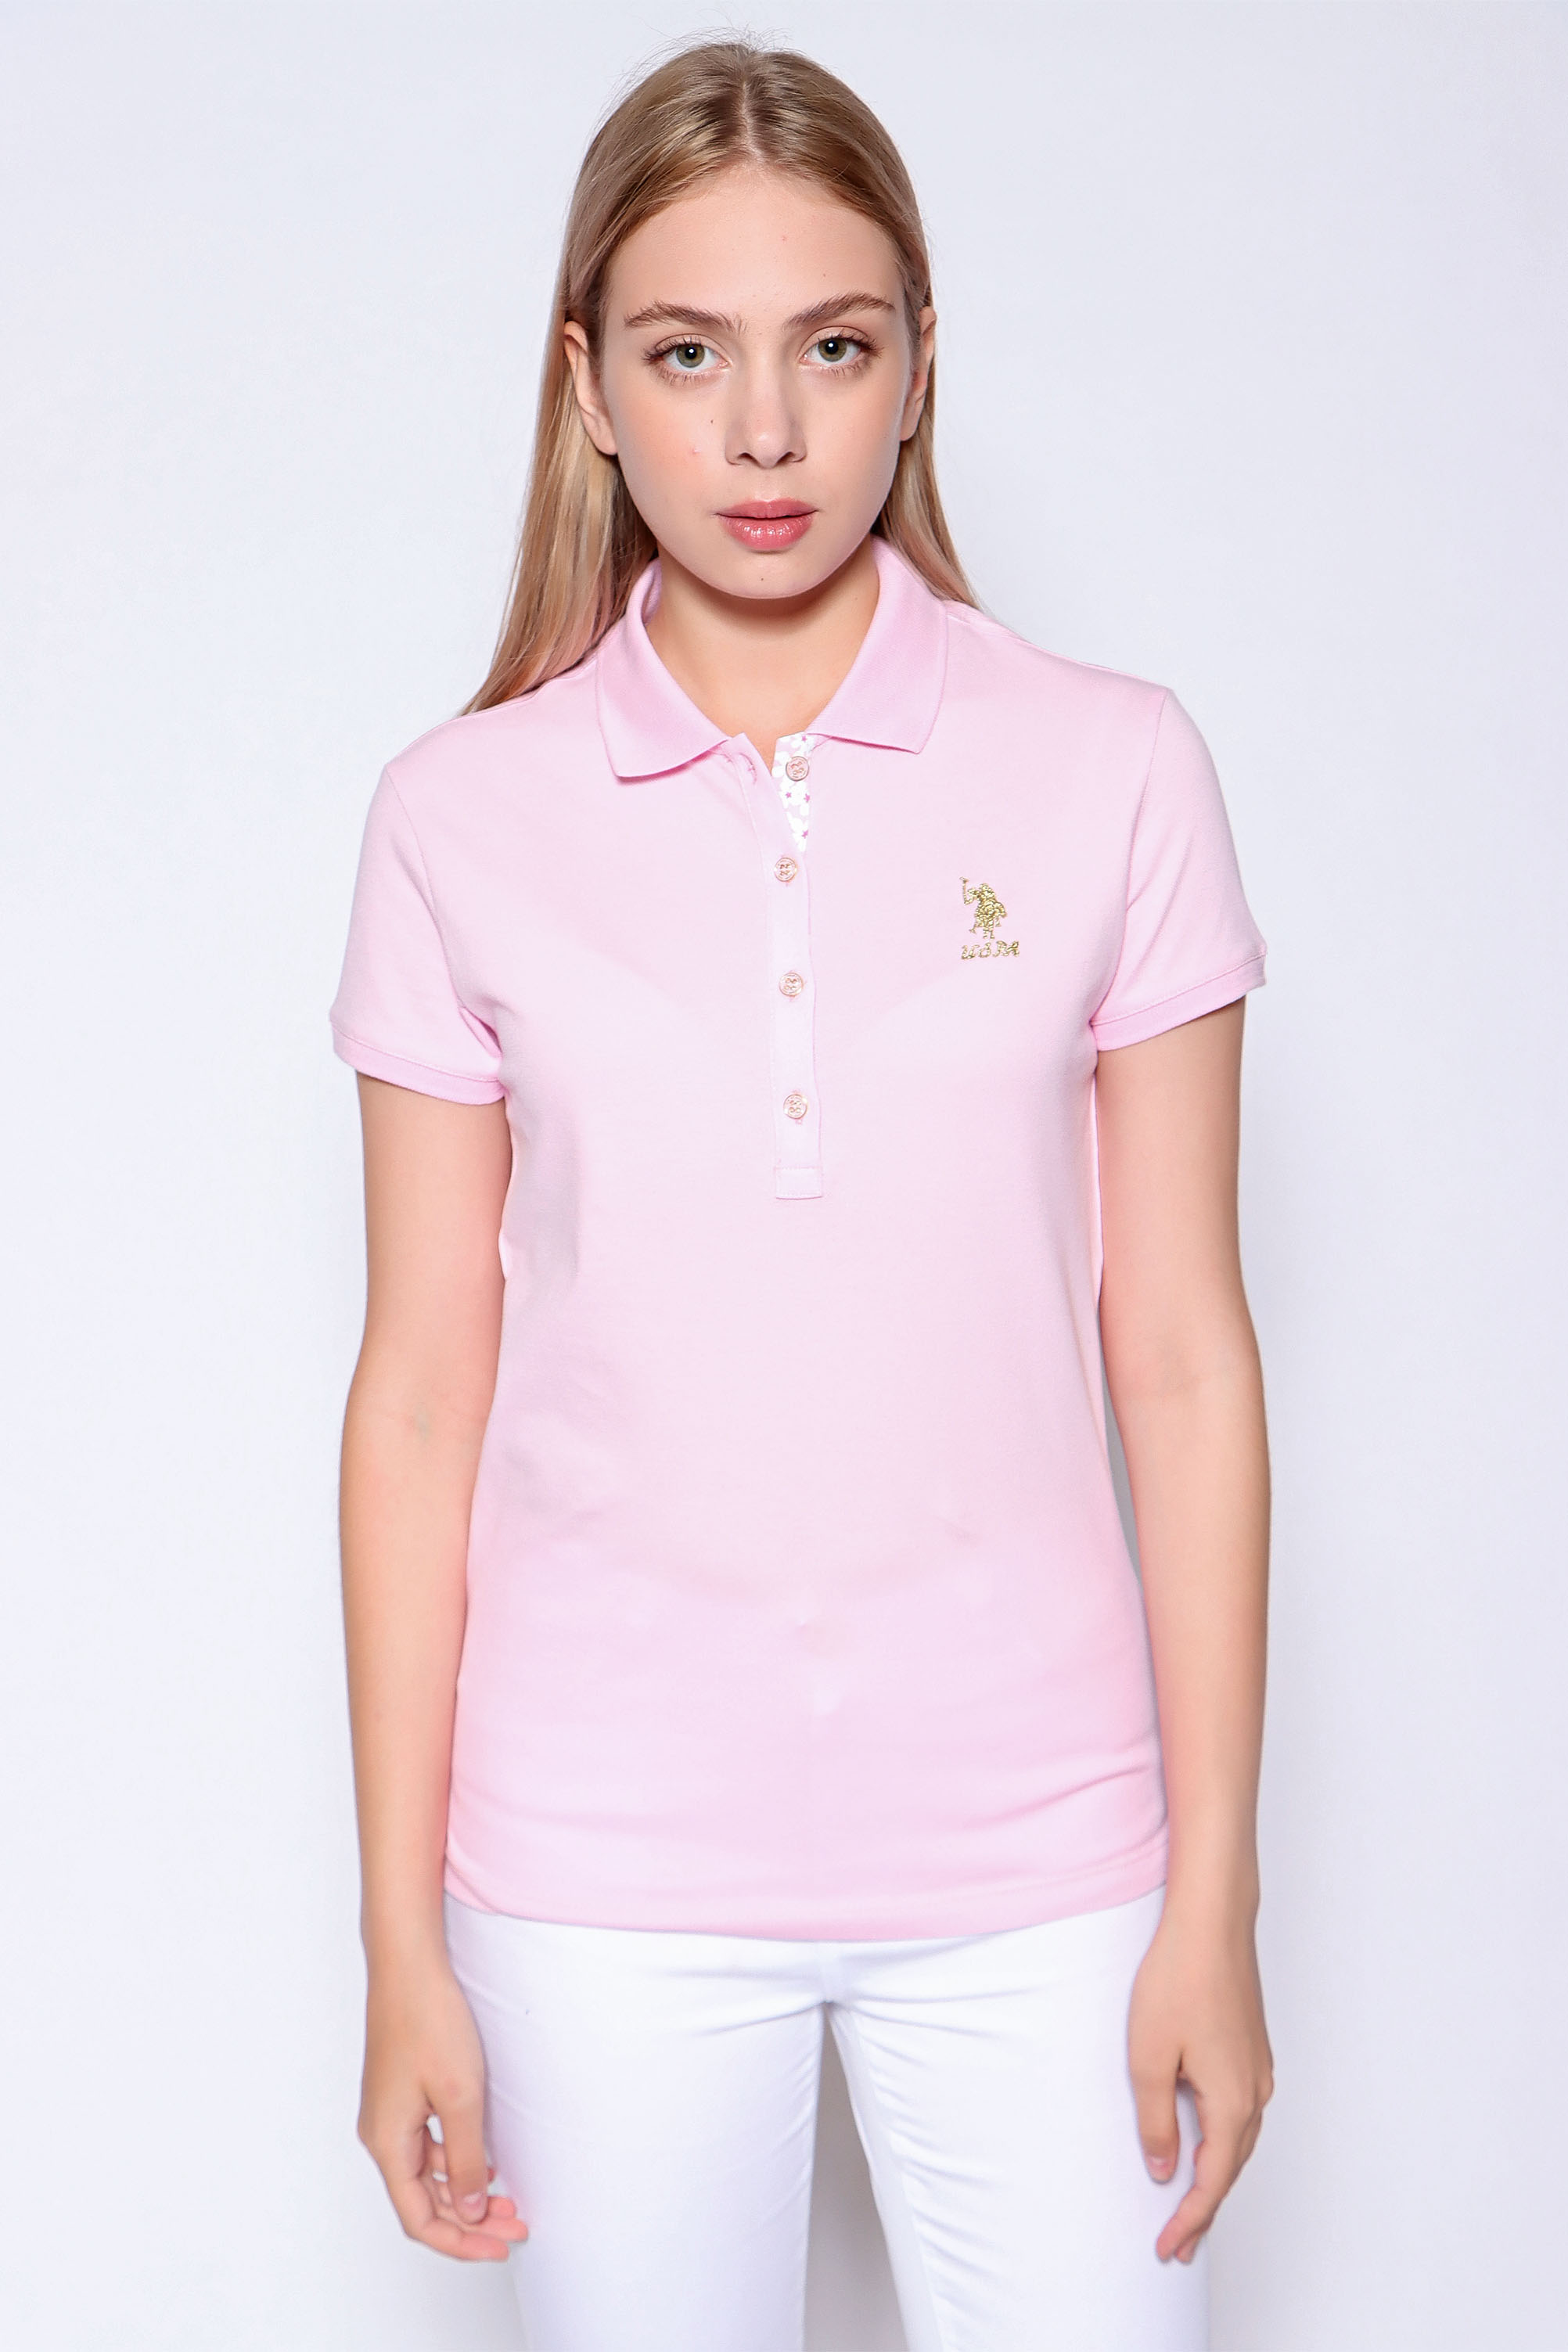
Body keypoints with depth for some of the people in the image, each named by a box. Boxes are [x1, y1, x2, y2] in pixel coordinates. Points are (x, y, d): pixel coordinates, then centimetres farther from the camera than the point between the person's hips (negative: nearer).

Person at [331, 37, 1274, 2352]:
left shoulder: (1111, 771, -3)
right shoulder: (465, 817, -2)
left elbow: (1183, 1358, -1)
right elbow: (421, 1396, 0)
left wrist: (1214, 1896, -1)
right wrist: (401, 1939, 2)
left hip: (1030, 1842, 0)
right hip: (608, 1868, 1)